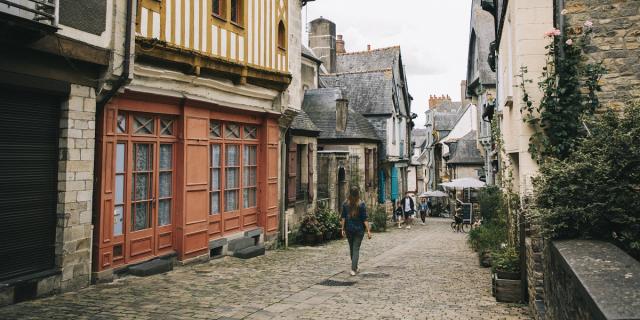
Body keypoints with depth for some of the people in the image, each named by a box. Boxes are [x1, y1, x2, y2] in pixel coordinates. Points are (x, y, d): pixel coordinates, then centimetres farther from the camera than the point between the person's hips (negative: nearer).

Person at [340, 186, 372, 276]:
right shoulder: (361, 204, -8)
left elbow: (343, 217, 1)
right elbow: (365, 219, -10)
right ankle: (353, 269, -7)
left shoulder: (345, 204, 0)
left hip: (349, 229, 3)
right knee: (356, 249, 1)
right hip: (359, 229, -3)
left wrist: (343, 229, 6)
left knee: (351, 248, 17)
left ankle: (355, 267, 30)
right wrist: (368, 230, -7)